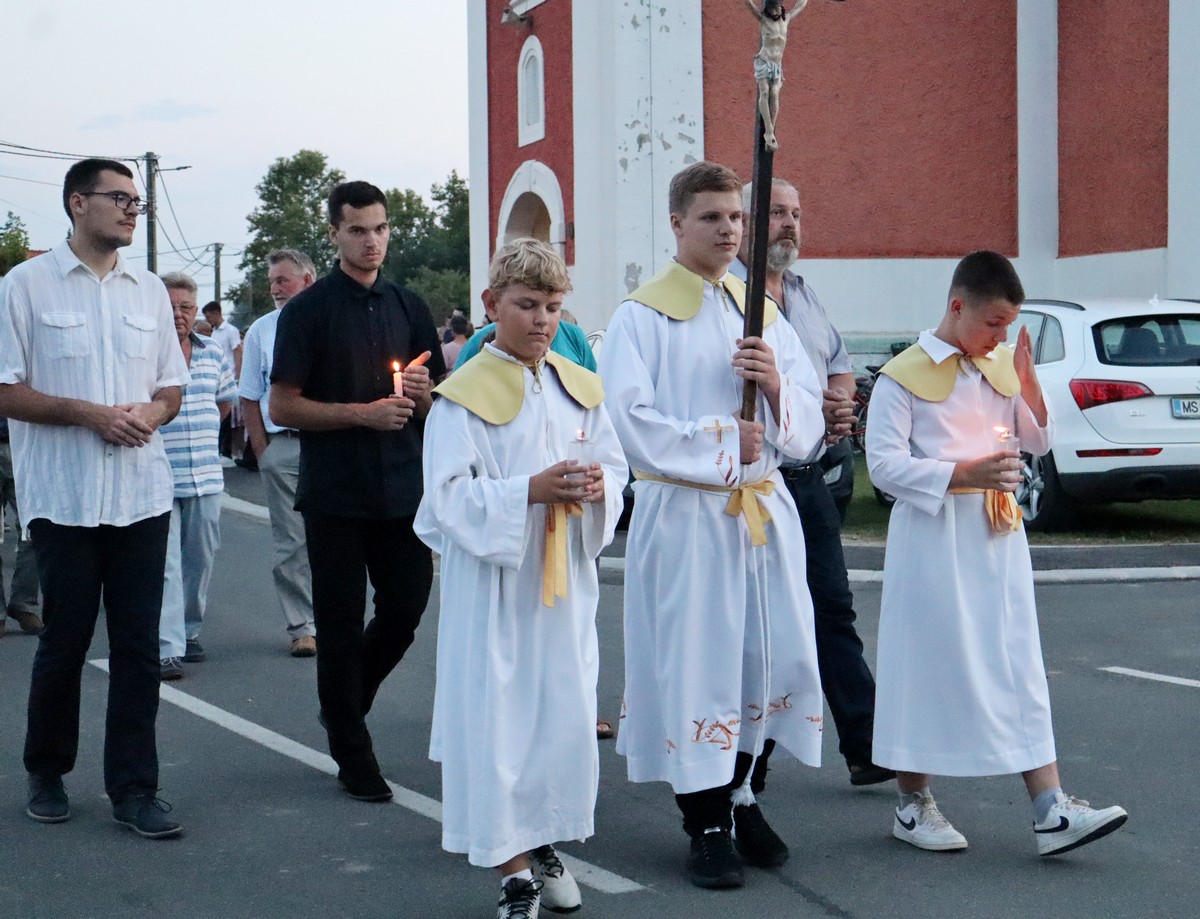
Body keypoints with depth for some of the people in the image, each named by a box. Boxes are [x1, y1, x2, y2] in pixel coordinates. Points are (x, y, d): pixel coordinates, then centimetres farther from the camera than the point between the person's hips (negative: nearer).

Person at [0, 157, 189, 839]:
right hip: (65, 496, -3)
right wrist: (89, 413, -16)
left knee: (139, 645, 3)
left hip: (143, 494, 3)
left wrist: (153, 412, -7)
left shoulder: (149, 290, 12)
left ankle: (135, 787, 10)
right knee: (65, 641, 7)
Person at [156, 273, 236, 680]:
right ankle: (166, 647, -10)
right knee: (163, 562, -8)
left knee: (201, 556, 12)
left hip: (206, 476, 5)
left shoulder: (214, 353, 10)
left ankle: (189, 631, 28)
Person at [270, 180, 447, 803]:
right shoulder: (309, 310, -2)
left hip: (402, 489, 4)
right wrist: (365, 412, -16)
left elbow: (442, 404, 18)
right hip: (335, 495, -4)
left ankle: (345, 704, 31)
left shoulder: (408, 307, 12)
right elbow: (282, 407, -7)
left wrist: (422, 391, -6)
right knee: (341, 625, 2)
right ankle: (352, 757, 12)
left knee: (406, 610, 6)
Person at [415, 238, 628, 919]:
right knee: (497, 722, -4)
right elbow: (448, 495, -13)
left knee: (566, 716, 9)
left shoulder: (580, 389, 9)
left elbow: (617, 465, 13)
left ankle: (544, 845, 28)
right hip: (493, 586, -5)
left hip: (566, 581, 5)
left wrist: (598, 486, -10)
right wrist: (531, 491, -23)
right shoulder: (465, 395, -7)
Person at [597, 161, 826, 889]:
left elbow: (809, 425, 11)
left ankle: (737, 793, 27)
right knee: (694, 663, -2)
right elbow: (635, 424, -12)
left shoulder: (764, 314, 14)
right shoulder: (642, 317, -2)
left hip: (764, 510, 5)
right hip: (683, 515, -5)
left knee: (775, 656, 6)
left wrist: (777, 388, -9)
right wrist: (725, 440, -11)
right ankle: (707, 825, 11)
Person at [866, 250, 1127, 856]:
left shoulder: (1001, 367, 11)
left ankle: (1050, 811, 0)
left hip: (997, 538, 6)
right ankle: (913, 804, 17)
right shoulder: (904, 375, -7)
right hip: (932, 539, -5)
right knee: (926, 667, 2)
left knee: (1021, 669, 2)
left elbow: (1038, 443, 15)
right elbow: (884, 463, -13)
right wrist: (963, 473, -21)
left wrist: (1028, 383, -1)